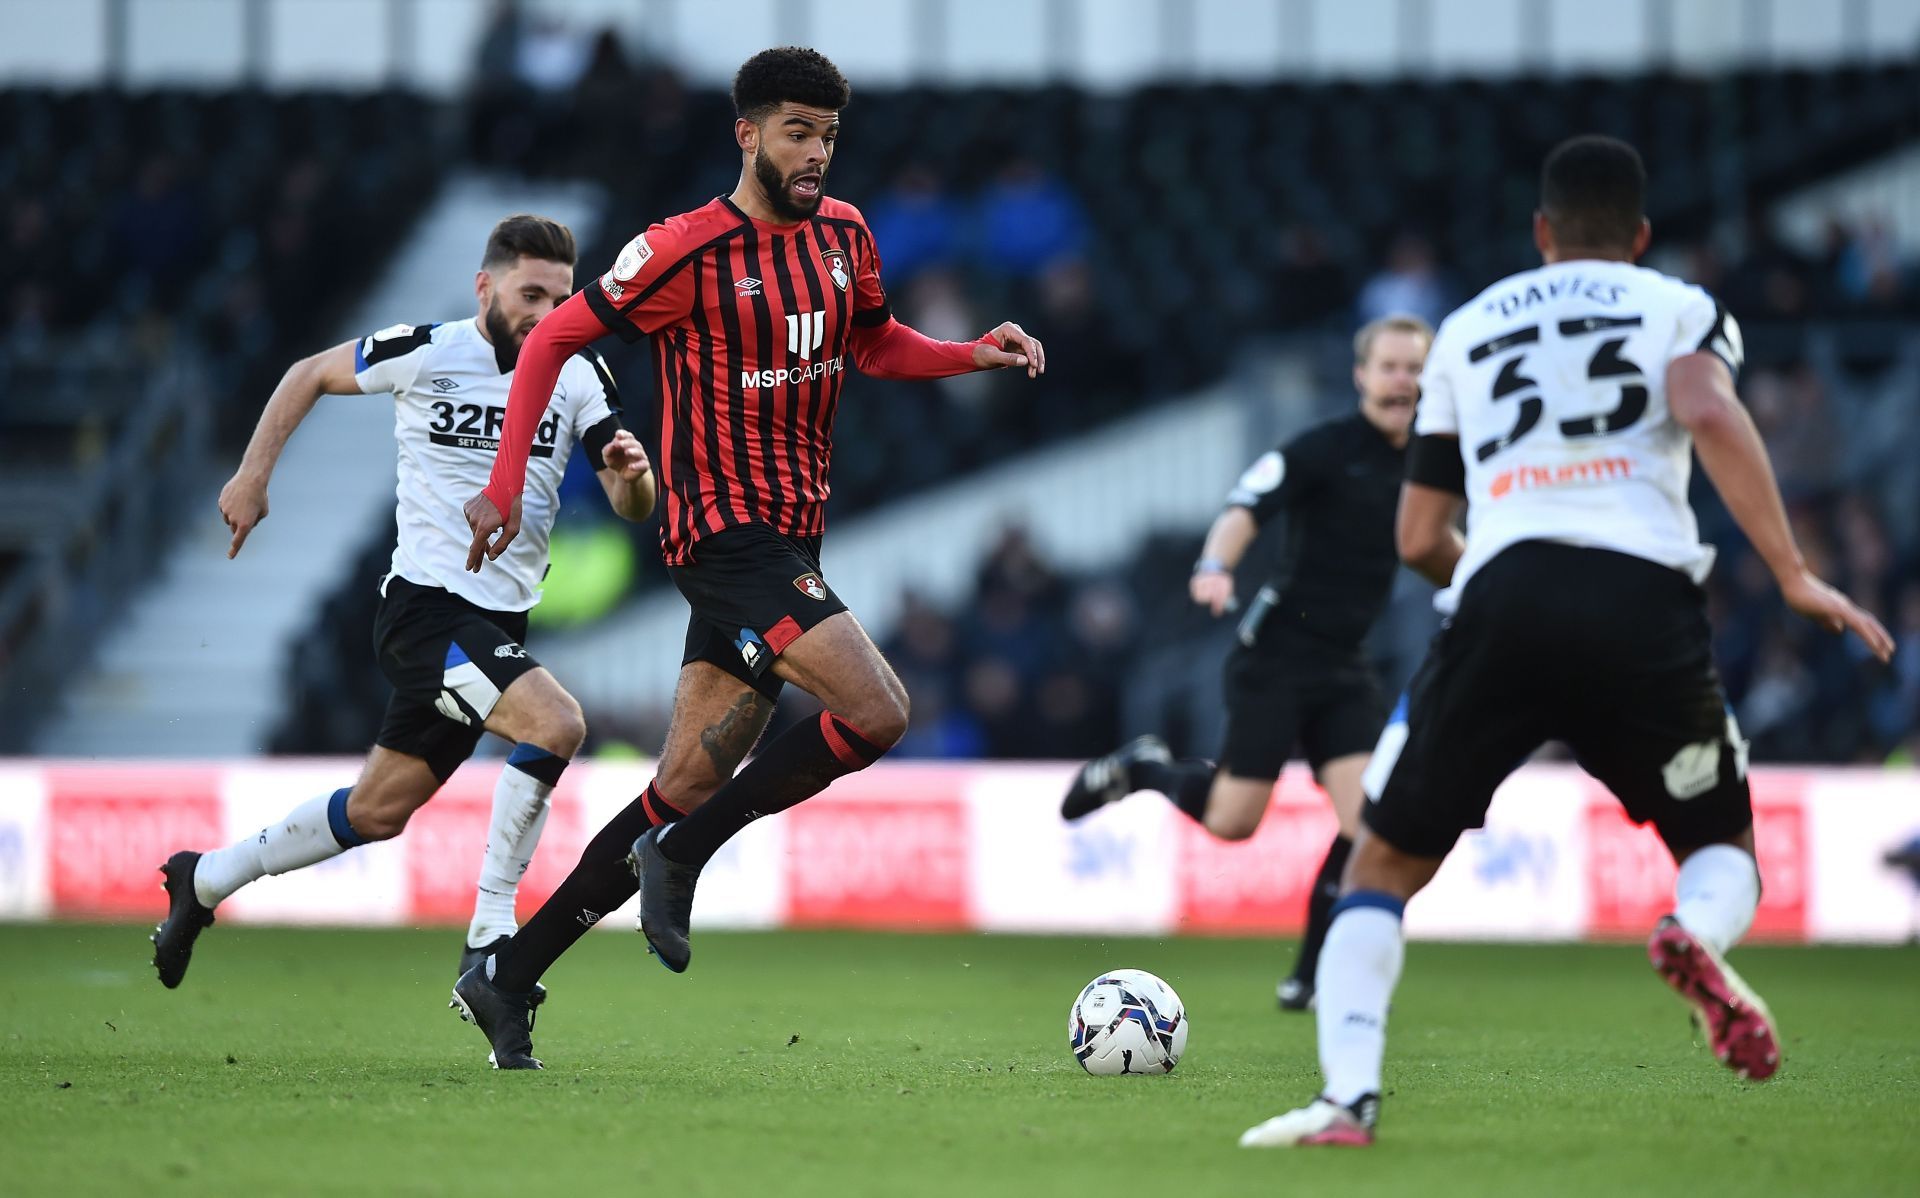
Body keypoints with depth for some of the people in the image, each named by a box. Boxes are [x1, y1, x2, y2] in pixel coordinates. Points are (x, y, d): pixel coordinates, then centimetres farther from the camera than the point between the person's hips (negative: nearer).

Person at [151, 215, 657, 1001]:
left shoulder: (579, 377, 2)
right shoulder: (425, 353, -8)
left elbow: (633, 508, -2)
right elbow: (311, 375, 10)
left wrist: (634, 474, -24)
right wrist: (253, 474, 5)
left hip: (498, 624, 6)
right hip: (425, 606, -6)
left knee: (378, 812, 15)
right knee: (556, 724, -28)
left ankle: (205, 880, 36)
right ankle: (489, 935, -20)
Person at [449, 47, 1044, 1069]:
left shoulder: (843, 237, 9)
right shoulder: (687, 252, -11)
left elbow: (874, 345, 26)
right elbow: (553, 339, -3)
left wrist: (978, 353, 8)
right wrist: (505, 486, -8)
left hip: (789, 540, 8)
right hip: (725, 529, -7)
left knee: (689, 786, 7)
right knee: (877, 711, -22)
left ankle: (507, 977, 13)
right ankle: (680, 856, -6)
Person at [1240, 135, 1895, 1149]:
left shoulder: (1468, 330, 27)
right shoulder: (1678, 308, 19)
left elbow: (1418, 540, 26)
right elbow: (1711, 415, -5)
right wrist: (1792, 576, -8)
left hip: (1502, 599, 1)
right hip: (1644, 598, -1)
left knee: (1386, 865, 13)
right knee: (1722, 846, 18)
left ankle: (1346, 1095, -10)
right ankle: (1696, 933, -20)